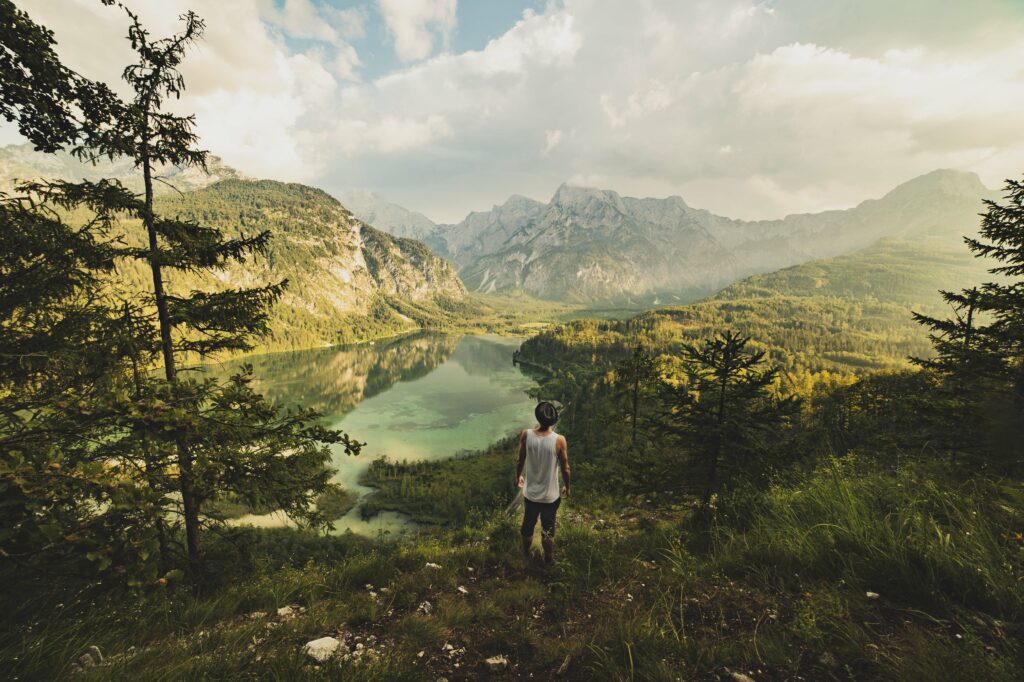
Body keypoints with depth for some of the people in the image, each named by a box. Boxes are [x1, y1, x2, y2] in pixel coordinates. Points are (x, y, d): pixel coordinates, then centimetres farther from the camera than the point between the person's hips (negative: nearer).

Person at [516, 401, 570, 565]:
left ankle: (526, 555, 47)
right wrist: (567, 487, 7)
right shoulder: (559, 440, -23)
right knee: (548, 529, 21)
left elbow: (520, 462, -6)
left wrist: (518, 477, 15)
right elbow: (565, 468, -12)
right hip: (550, 496, -2)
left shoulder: (526, 435, -18)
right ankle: (548, 559, 42)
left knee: (528, 525, 26)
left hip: (530, 493, 2)